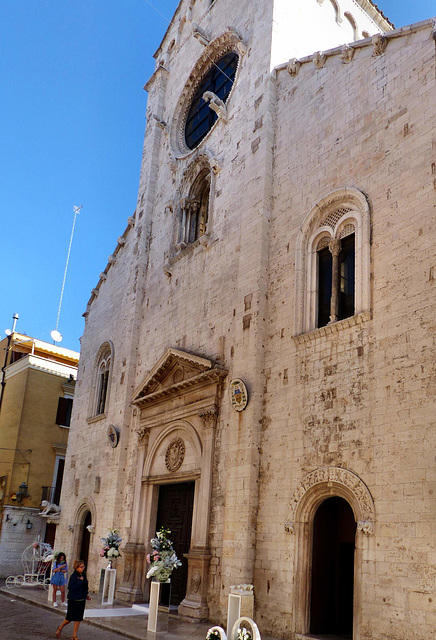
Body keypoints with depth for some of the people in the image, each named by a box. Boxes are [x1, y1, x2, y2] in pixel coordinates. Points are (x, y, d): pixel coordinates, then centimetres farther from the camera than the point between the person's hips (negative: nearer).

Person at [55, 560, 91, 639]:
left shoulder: (83, 575, 7)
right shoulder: (73, 576, -16)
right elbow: (71, 587, -25)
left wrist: (86, 594, 10)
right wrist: (80, 581, -24)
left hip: (82, 600, 6)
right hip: (73, 600, -6)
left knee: (78, 618, 8)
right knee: (70, 618, 5)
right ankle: (60, 628, 33)